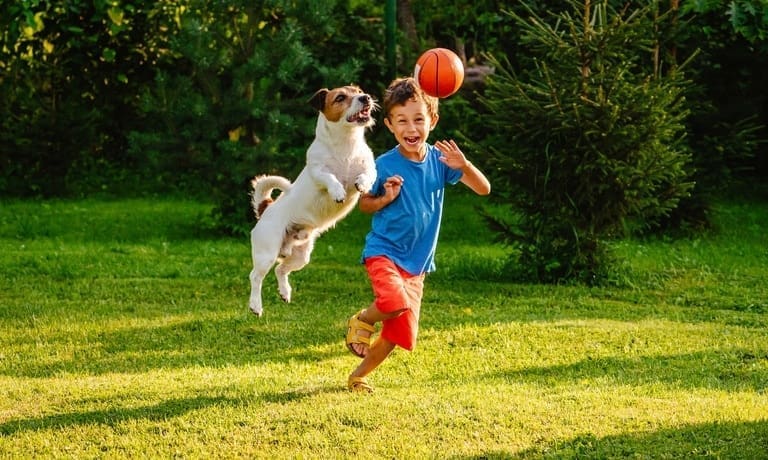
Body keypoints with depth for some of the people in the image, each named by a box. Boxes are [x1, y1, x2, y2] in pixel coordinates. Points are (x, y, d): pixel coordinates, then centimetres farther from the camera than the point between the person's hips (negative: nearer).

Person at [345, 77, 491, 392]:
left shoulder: (439, 159, -4)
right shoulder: (385, 165, -13)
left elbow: (483, 189, -5)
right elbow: (364, 204, 2)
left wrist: (463, 165, -24)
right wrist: (386, 198, -20)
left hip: (417, 262, 4)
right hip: (384, 251, -4)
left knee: (401, 333, 6)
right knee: (395, 301, -33)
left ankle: (359, 376, 29)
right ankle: (362, 320, 0)